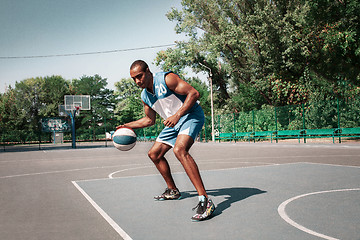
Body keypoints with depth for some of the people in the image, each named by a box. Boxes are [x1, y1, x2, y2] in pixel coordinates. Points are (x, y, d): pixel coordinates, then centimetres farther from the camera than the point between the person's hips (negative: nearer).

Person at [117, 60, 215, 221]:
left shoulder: (166, 79, -17)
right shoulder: (145, 96, 8)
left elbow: (194, 93, -21)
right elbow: (150, 120, 22)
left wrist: (177, 115, -27)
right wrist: (128, 126, 13)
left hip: (191, 115, -9)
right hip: (173, 123, 9)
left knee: (179, 150, -34)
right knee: (154, 154, 12)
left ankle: (205, 200, -37)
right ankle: (172, 191, 30)